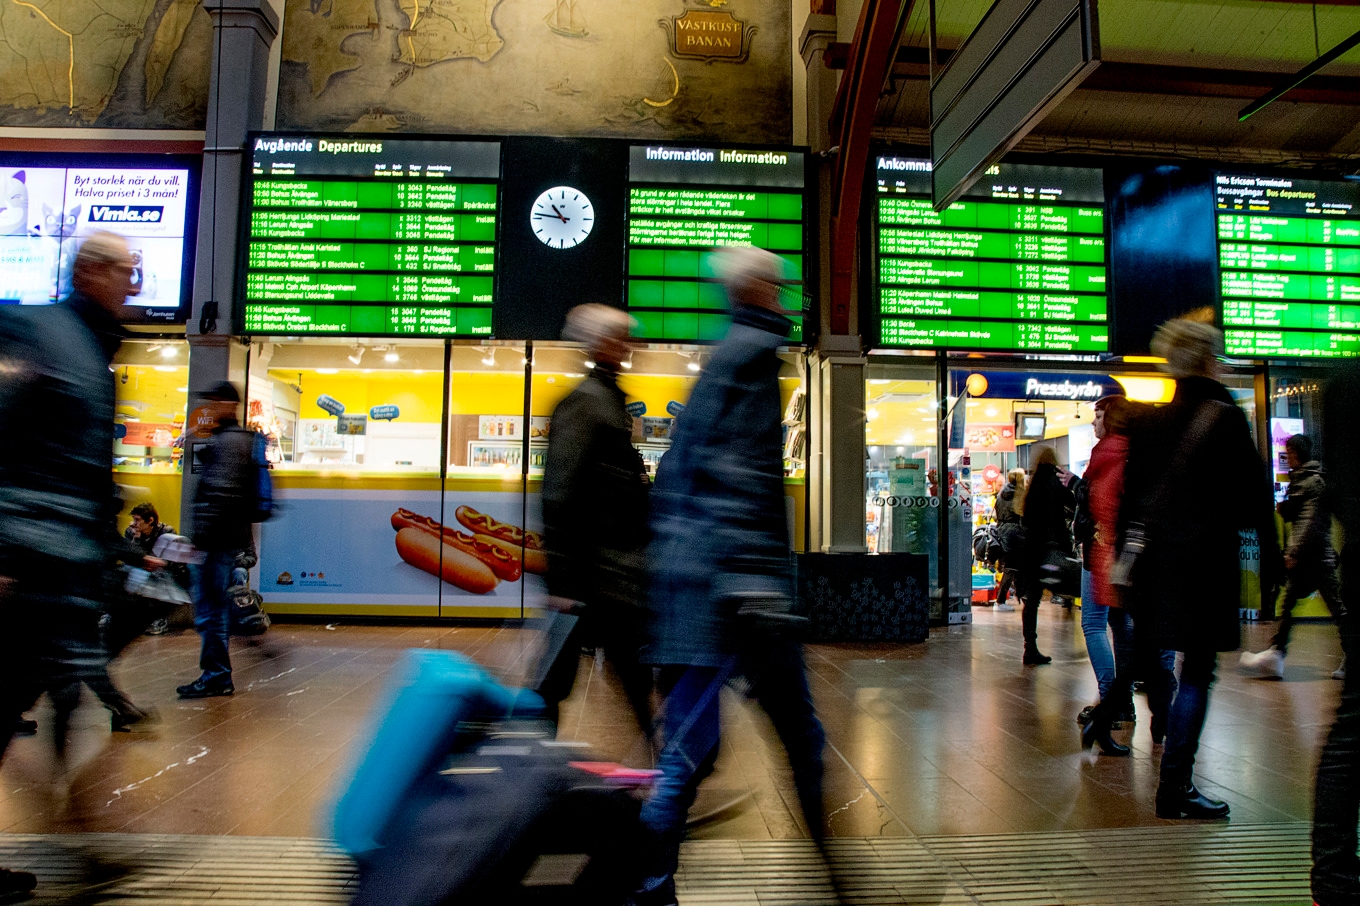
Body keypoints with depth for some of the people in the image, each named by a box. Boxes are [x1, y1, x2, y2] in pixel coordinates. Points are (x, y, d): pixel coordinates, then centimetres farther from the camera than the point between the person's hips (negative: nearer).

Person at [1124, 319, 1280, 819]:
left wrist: (1125, 555, 16)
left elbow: (1130, 493, 9)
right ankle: (1175, 787, 3)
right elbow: (1255, 497, -6)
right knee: (1197, 671, 0)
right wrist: (1270, 562, 1)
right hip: (1207, 558, -5)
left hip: (1156, 555, 6)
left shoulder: (1149, 422, 6)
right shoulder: (1227, 418, -8)